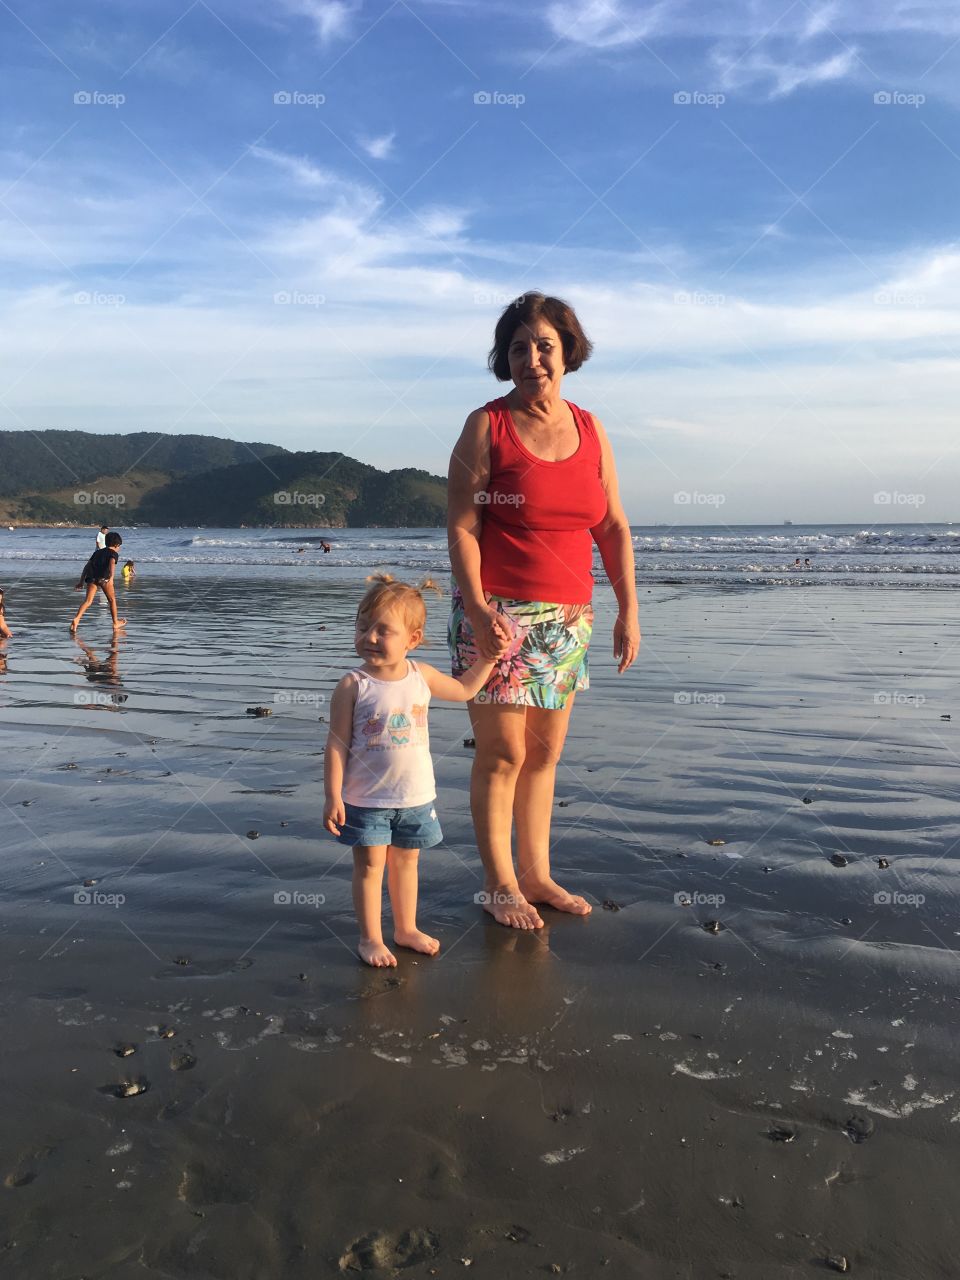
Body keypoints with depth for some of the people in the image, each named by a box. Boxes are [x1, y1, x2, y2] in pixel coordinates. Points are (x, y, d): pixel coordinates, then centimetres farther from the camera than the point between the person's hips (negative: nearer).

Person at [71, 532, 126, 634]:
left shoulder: (97, 552, 30)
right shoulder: (114, 553, 14)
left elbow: (87, 566, 26)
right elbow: (112, 563, -9)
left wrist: (81, 581, 28)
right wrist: (111, 577, -23)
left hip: (91, 576, 4)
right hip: (104, 577, -4)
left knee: (88, 601, -1)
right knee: (112, 600, 15)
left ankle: (76, 619, -24)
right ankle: (116, 623, 26)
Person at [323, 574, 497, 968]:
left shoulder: (422, 676, -1)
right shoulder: (353, 685, -14)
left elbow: (463, 690, 19)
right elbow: (337, 744, -12)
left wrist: (488, 656, 13)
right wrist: (333, 796, -15)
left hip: (416, 795, 4)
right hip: (366, 798, -4)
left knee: (406, 862, 18)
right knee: (370, 865, 5)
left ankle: (406, 928, 34)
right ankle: (370, 938, 20)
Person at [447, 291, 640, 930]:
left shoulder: (590, 429, 10)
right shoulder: (487, 427, -4)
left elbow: (613, 526, 11)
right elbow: (461, 528, -9)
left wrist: (629, 609, 5)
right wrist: (477, 609, -20)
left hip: (567, 619, 5)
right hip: (498, 615, -5)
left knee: (545, 752, 12)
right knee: (502, 754, 2)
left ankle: (536, 875, 25)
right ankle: (500, 885, 16)